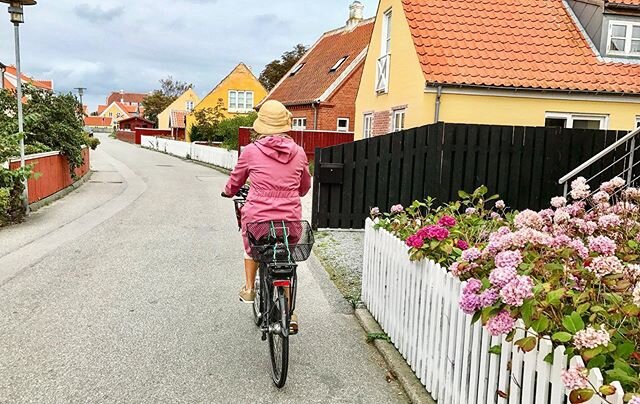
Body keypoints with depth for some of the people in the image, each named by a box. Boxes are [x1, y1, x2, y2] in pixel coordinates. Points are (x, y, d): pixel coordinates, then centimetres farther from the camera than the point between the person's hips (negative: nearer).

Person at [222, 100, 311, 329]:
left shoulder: (251, 151, -6)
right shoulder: (298, 153, 1)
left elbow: (235, 181, 12)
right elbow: (305, 187, 18)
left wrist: (228, 192, 35)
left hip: (257, 218, -1)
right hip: (291, 220, 2)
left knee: (251, 247, 33)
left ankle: (249, 288, 35)